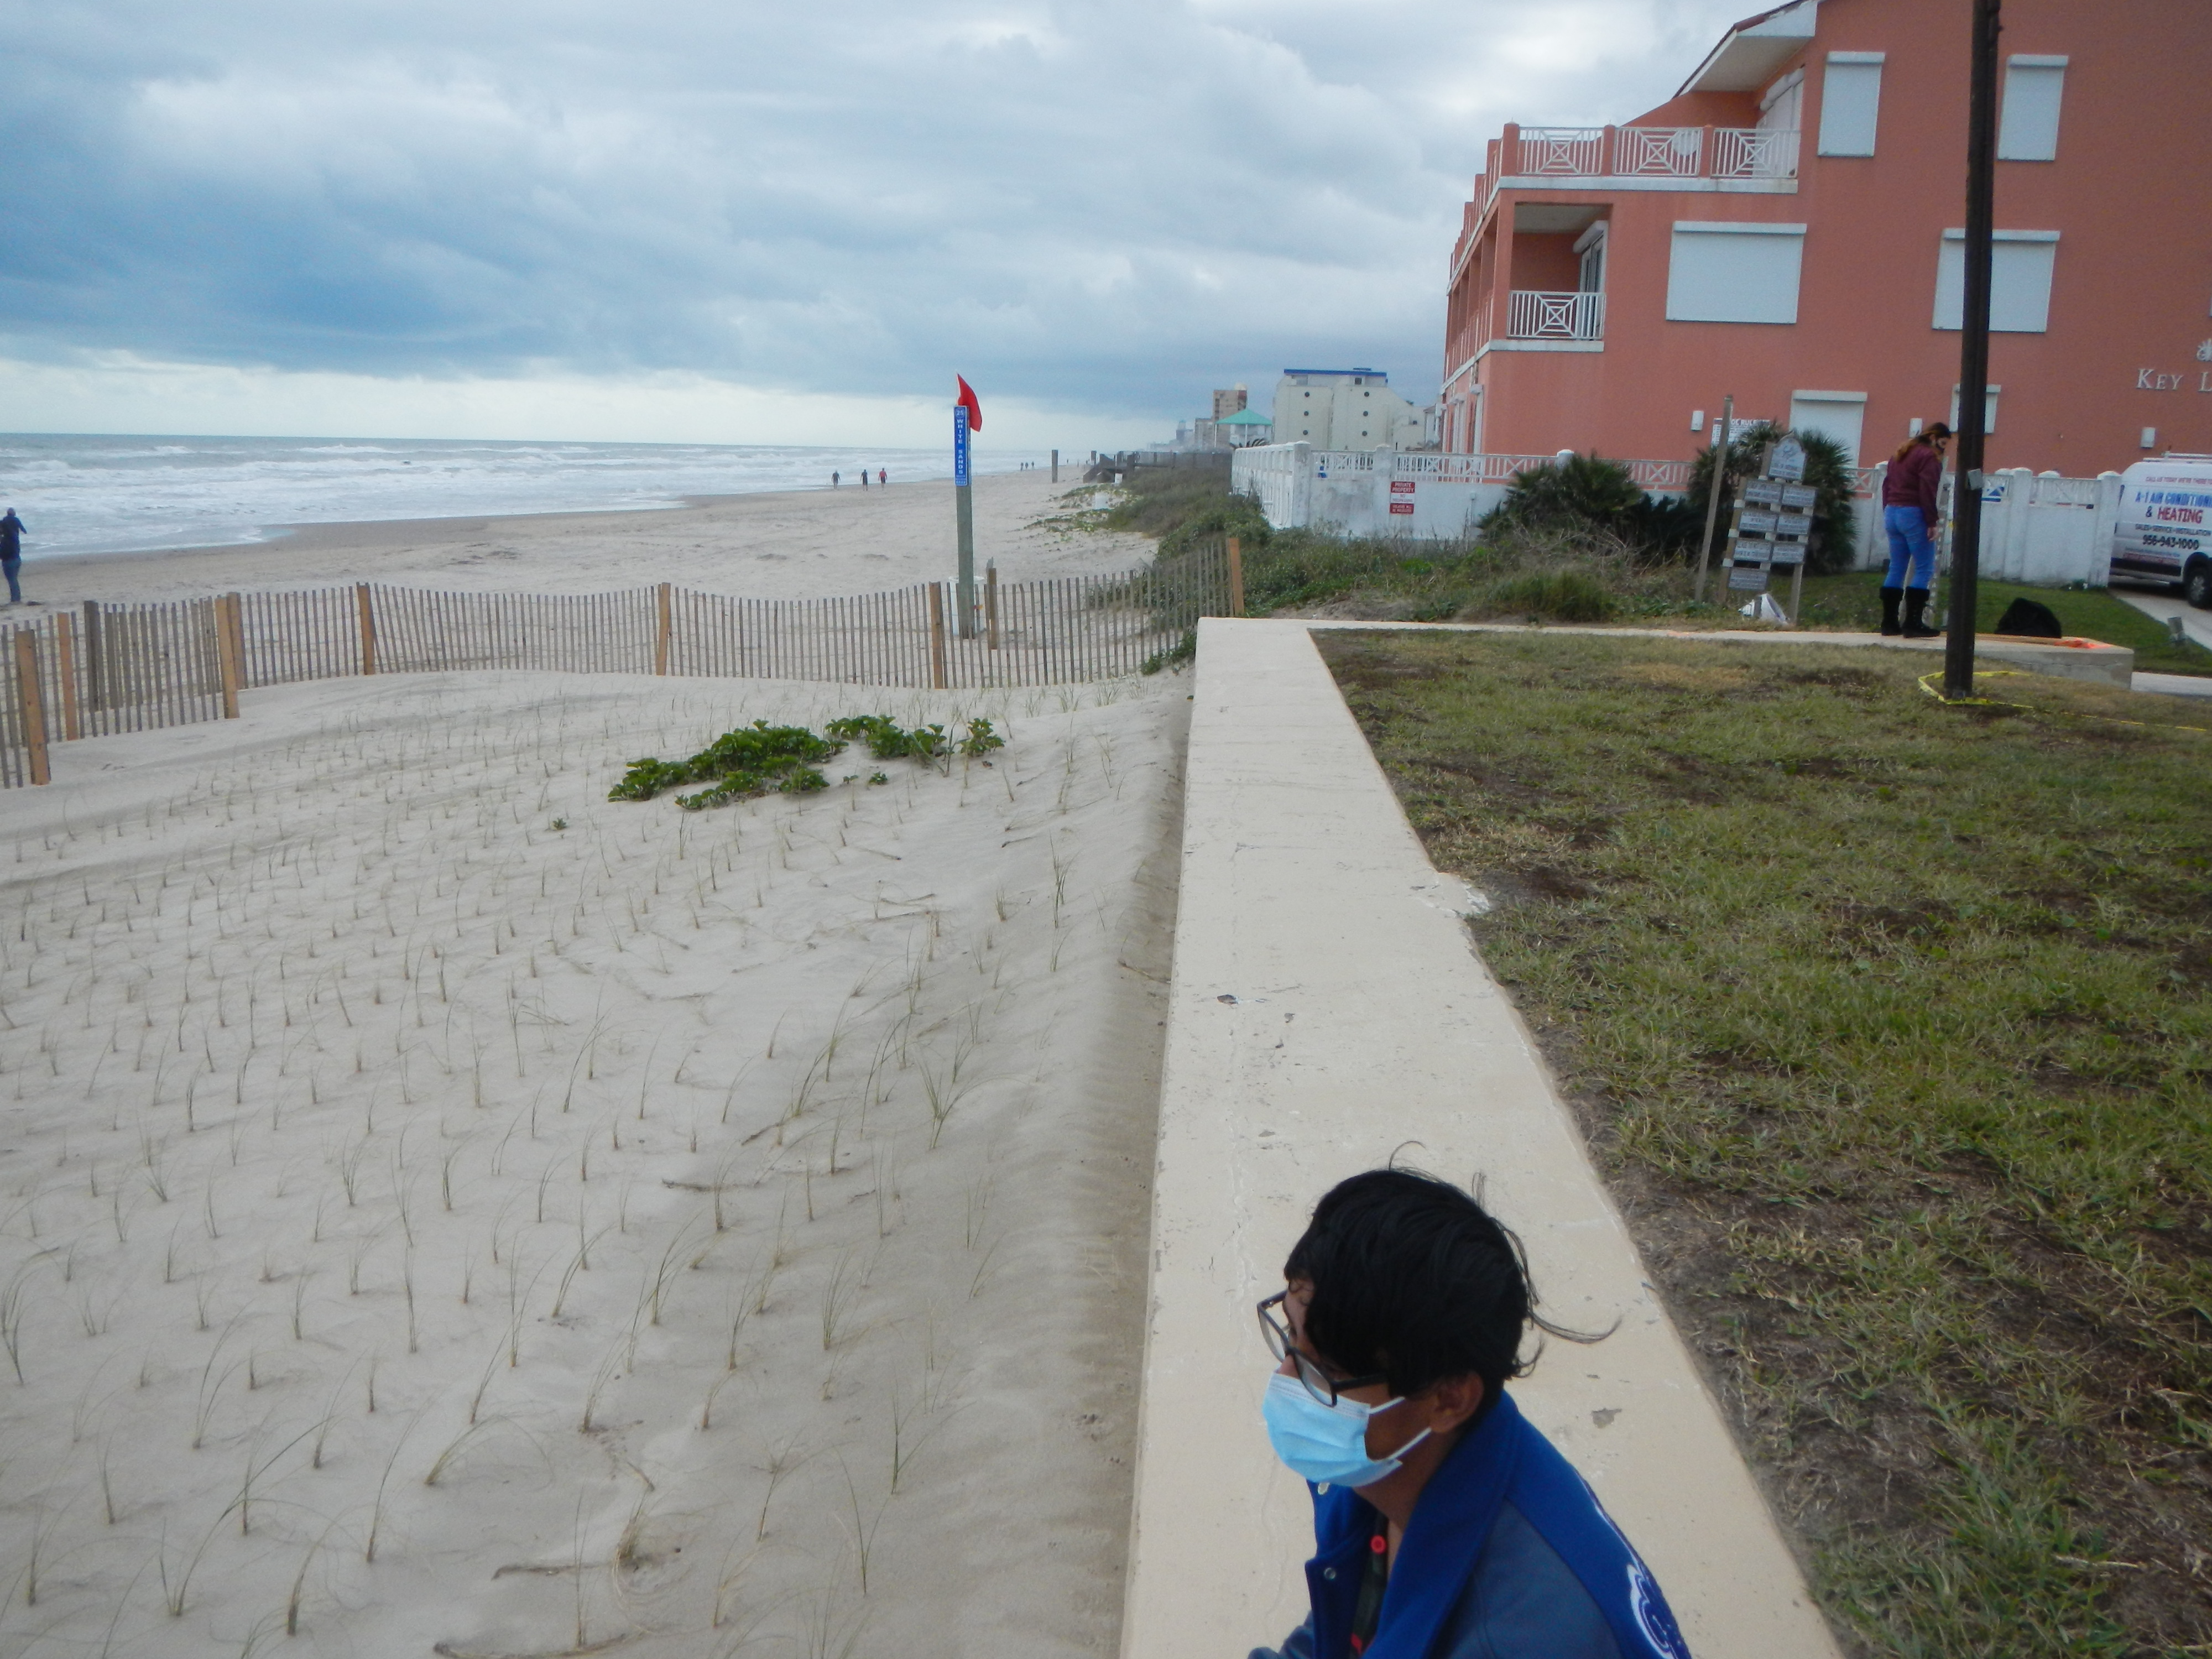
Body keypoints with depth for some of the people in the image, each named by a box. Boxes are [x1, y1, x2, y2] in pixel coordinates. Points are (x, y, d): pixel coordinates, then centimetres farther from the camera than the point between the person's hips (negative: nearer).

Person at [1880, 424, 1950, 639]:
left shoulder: (1900, 454, 20)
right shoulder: (1929, 456, -8)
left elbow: (1887, 485, 22)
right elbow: (1927, 492, -16)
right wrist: (1932, 522, -15)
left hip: (1892, 513, 9)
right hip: (1913, 515, -9)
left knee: (1896, 569, 11)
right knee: (1925, 569, -5)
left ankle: (1889, 622, 8)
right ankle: (1913, 623, -12)